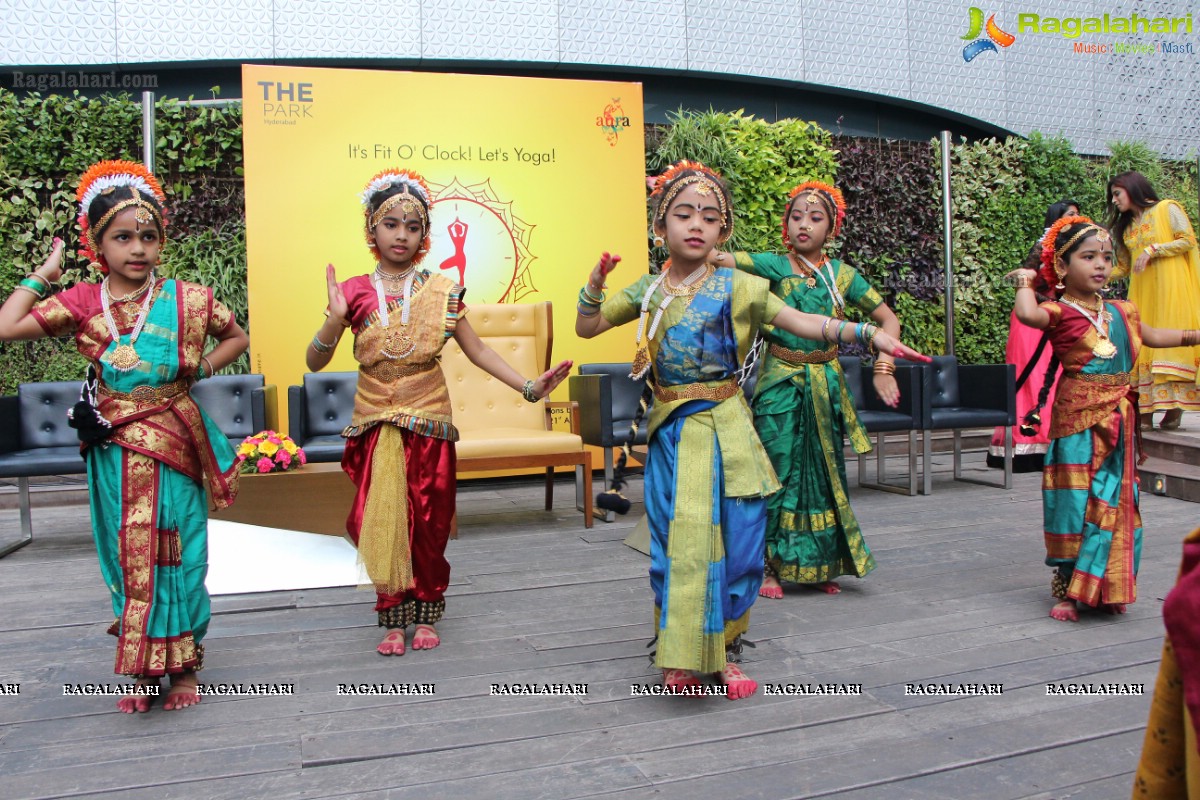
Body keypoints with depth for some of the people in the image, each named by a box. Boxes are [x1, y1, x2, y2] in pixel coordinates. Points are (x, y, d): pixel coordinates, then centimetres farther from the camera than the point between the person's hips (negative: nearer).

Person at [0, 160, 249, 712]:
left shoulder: (186, 300, -3)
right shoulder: (82, 303, 0)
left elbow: (236, 337, 12)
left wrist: (201, 369, -3)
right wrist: (45, 273, -1)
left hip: (173, 448, -1)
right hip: (115, 453, 2)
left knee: (174, 557, 4)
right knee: (126, 557, 9)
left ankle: (182, 666, 20)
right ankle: (143, 669, 22)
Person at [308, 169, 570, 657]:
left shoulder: (441, 291, 0)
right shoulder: (356, 292, -1)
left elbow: (478, 351, 0)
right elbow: (314, 362, -2)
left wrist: (528, 387, -11)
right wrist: (336, 319, -21)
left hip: (428, 418, 0)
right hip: (376, 421, 0)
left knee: (428, 521, 5)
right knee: (384, 517, 1)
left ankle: (426, 613, 22)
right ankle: (394, 617, 16)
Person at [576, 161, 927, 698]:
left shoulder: (736, 286, -2)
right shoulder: (648, 290, 7)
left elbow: (803, 323, -2)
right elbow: (586, 327, 12)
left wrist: (868, 333, -12)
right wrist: (595, 284, -4)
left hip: (727, 433, -1)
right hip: (672, 436, 2)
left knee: (735, 545, 3)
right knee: (677, 545, 3)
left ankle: (726, 653, 22)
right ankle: (679, 657, 19)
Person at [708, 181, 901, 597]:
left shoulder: (842, 274, 4)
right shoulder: (774, 265, -3)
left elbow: (888, 319, 9)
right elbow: (718, 258, -17)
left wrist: (883, 368, -4)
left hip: (825, 384, 3)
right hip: (780, 383, -3)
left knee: (823, 473, 10)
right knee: (779, 471, -1)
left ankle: (819, 565, 23)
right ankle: (769, 566, 11)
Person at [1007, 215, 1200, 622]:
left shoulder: (1122, 311, 13)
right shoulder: (1059, 312, -9)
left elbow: (1152, 335, 33)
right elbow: (1028, 314, -31)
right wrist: (1026, 281, -14)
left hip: (1119, 419, 6)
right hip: (1077, 419, -6)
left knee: (1115, 500, 10)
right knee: (1077, 501, -3)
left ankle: (1105, 587, 23)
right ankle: (1069, 590, 10)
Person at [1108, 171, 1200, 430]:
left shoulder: (1167, 209, 4)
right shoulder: (1126, 226, 20)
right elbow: (1123, 267, 18)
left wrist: (1152, 250, -12)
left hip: (1171, 288, -5)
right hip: (1142, 292, 5)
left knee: (1172, 339, -12)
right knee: (1143, 344, -5)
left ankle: (1175, 408, -13)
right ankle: (1145, 412, -10)